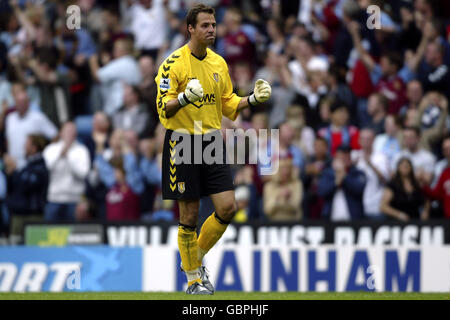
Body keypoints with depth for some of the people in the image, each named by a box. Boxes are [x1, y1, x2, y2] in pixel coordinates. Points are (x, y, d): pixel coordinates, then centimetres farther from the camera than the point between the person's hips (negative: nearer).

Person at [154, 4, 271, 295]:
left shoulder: (219, 63, 10)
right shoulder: (174, 63, -8)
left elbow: (228, 104, 18)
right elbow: (163, 107, -11)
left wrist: (253, 99, 2)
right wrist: (185, 97, -29)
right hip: (183, 141, -5)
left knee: (227, 207, -5)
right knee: (189, 214, -1)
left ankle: (196, 259, 17)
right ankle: (194, 279, 13)